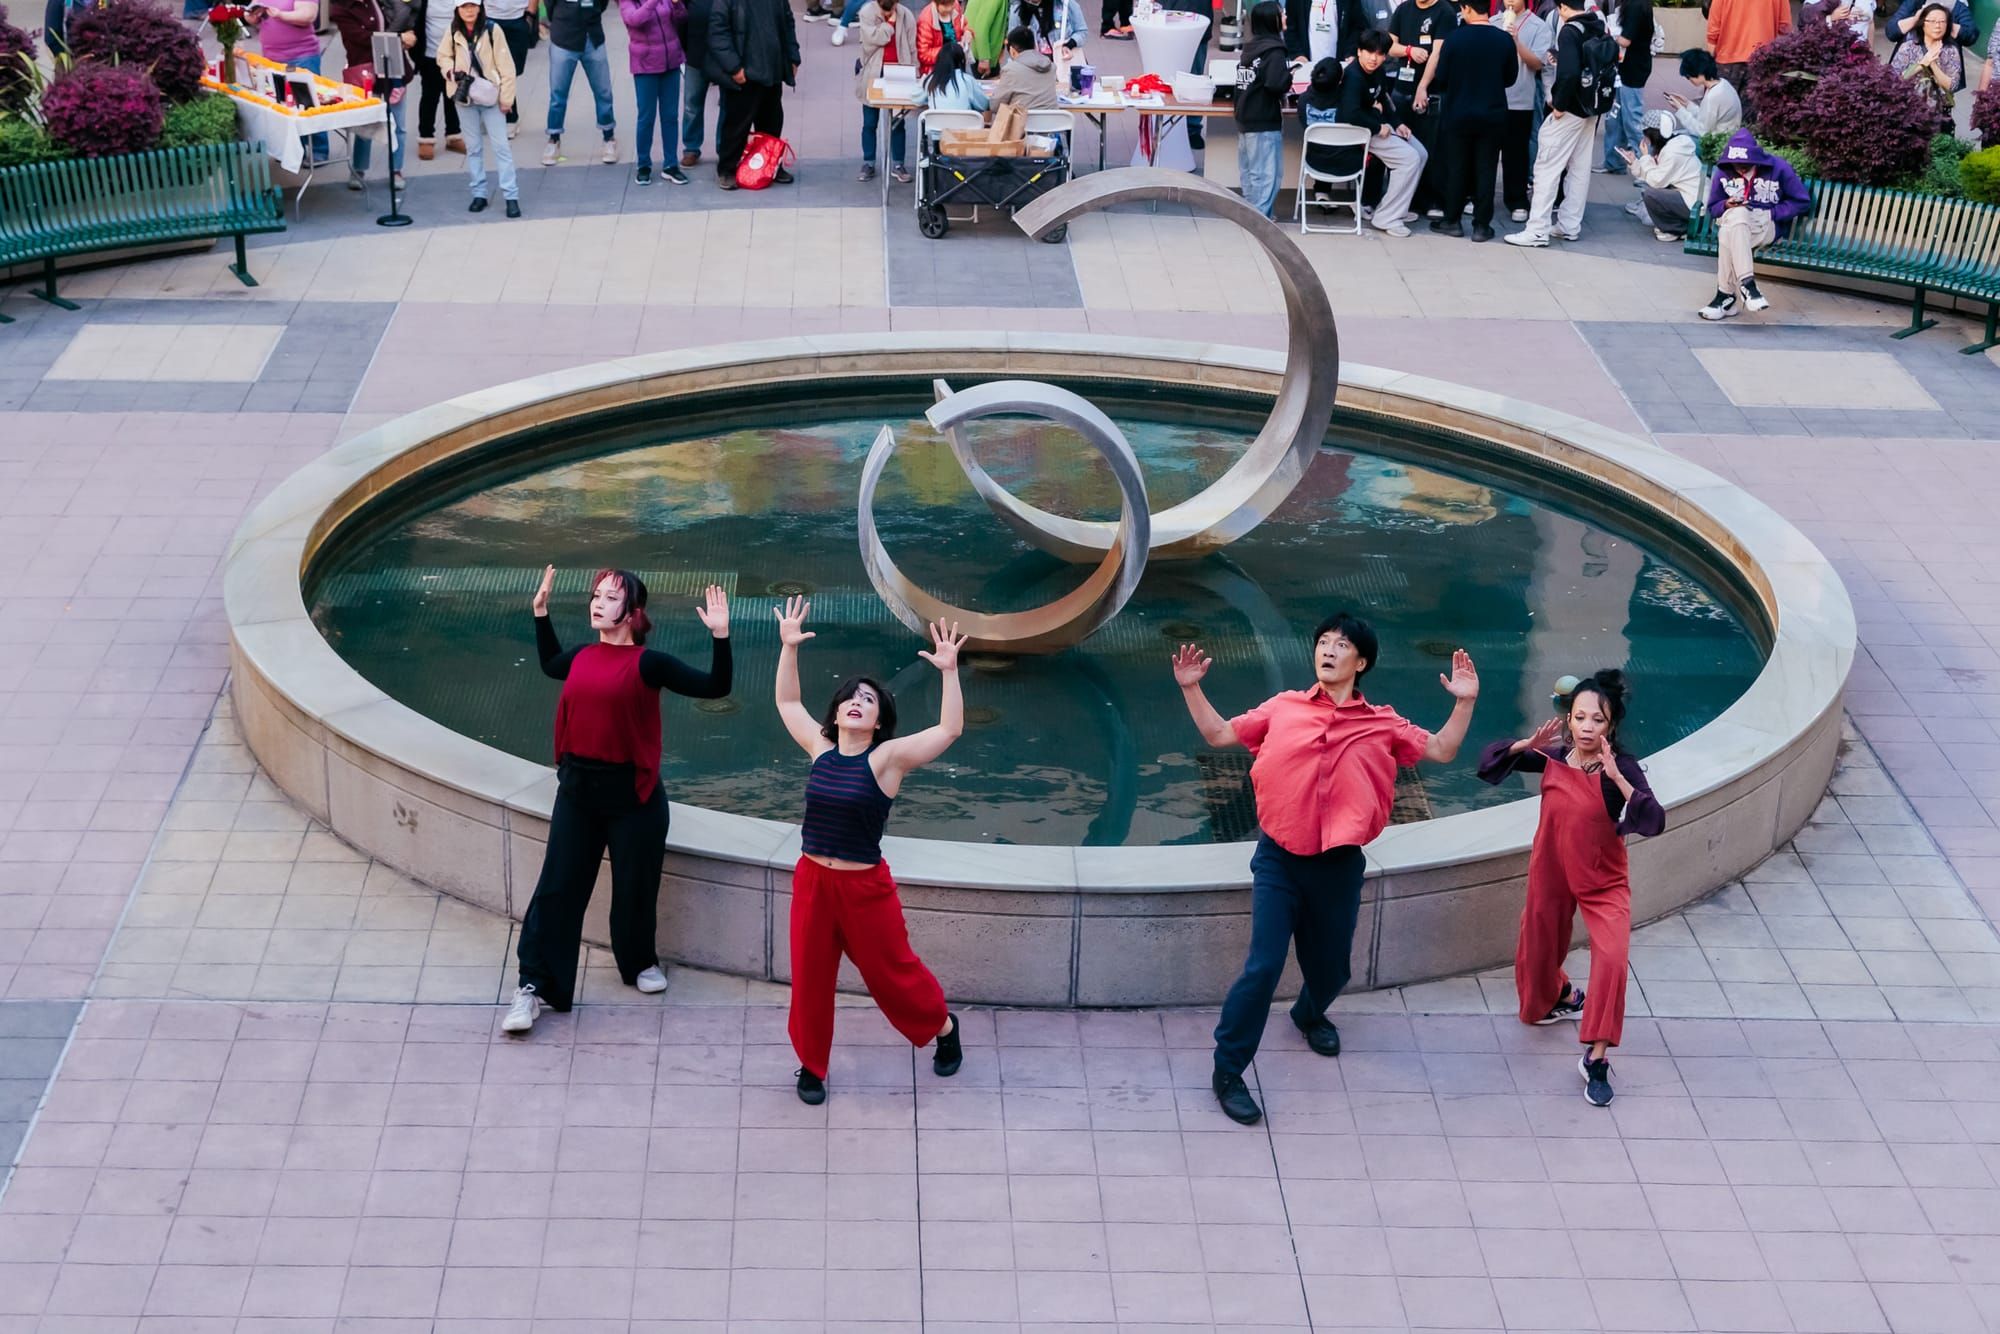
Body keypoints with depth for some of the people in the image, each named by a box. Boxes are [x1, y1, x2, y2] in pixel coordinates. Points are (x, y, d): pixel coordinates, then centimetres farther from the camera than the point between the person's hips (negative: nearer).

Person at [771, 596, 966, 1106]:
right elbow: (787, 701, 14)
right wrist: (788, 648, 5)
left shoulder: (887, 757, -11)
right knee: (810, 978, 10)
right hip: (812, 881, 4)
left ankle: (944, 1028, 39)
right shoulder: (820, 747, 1)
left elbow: (949, 729, -20)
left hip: (865, 886, -3)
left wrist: (949, 672, -28)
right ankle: (811, 1065, 29)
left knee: (892, 972, 12)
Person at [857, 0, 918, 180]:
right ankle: (868, 164, 17)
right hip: (873, 74, -1)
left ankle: (899, 165, 13)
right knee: (870, 123, 7)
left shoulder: (906, 16, -5)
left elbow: (911, 48, -1)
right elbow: (874, 38, -22)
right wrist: (889, 22, -15)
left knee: (897, 122, 6)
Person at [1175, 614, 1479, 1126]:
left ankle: (1310, 1014, 54)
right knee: (1264, 966, -11)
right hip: (1279, 859, -2)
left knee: (1330, 967, 16)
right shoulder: (1285, 708, 1)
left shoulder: (1382, 724, 2)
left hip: (1339, 865, 2)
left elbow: (1442, 751, 7)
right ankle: (1228, 1071, 2)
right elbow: (1219, 734, 8)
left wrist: (1464, 702, -6)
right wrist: (1191, 689, -3)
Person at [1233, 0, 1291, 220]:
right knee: (1266, 173, -3)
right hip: (1264, 121, -8)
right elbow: (1276, 84, -26)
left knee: (1249, 171, 14)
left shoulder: (1250, 48, 9)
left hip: (1245, 119, 8)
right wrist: (1289, 77, -6)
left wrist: (1283, 71, 8)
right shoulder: (1274, 51, -16)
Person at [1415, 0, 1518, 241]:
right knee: (1486, 169, 6)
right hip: (1493, 115, 1)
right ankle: (1481, 225, 6)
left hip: (1459, 114, -1)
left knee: (1456, 167, 11)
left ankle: (1452, 221, 15)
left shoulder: (1455, 37, -11)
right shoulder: (1505, 39, -6)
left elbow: (1441, 76, -5)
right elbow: (1510, 79, 7)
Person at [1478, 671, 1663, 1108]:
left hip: (1604, 880, -4)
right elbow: (1491, 759, -1)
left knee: (1612, 958, -24)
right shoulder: (1552, 757, -9)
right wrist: (1526, 744, -19)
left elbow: (1654, 822, -31)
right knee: (1538, 951, 21)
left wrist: (1617, 777, -39)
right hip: (1551, 874, 4)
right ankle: (1564, 998, 57)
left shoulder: (1622, 766, -19)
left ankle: (1596, 1059, -16)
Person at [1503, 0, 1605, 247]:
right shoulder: (1599, 29, 7)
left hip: (1570, 109, -8)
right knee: (1580, 168, 14)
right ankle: (1570, 225, 20)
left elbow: (1569, 73, -28)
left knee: (1547, 167, -3)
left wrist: (1559, 104, -17)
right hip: (1591, 109, 8)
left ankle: (1537, 230, -4)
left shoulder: (1569, 31, -17)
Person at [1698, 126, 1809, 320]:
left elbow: (1801, 201, 2)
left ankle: (1725, 295, -31)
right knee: (1738, 214, -37)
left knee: (1729, 235, -36)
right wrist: (1726, 205, -11)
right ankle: (1747, 284, -42)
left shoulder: (1778, 168, -3)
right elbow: (1713, 208, 12)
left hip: (1767, 226, -2)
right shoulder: (1723, 171, 4)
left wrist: (1771, 213, -10)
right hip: (1732, 220, 3)